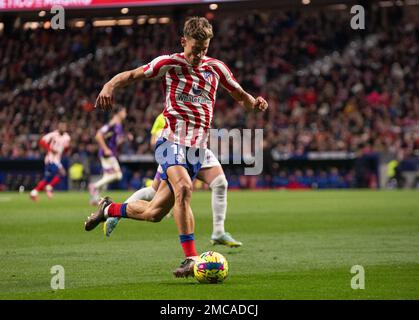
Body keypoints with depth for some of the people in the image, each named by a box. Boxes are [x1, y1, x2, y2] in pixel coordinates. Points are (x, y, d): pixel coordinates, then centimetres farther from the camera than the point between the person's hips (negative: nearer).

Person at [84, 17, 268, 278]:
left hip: (197, 148, 4)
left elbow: (240, 95, 19)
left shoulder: (216, 68, 9)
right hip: (172, 141, -4)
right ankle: (191, 258, -31)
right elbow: (133, 75, 1)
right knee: (183, 187, -33)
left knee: (154, 213, 3)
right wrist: (109, 86, -19)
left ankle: (109, 209, 32)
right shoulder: (169, 64, -1)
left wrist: (255, 103, -4)